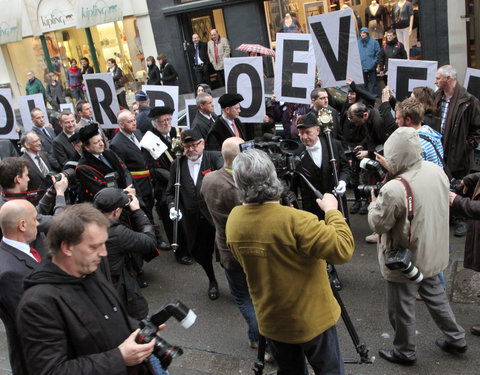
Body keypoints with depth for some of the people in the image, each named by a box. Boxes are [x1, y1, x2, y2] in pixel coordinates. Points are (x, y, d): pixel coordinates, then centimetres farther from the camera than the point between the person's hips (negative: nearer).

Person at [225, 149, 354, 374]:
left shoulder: (233, 221, -9)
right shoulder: (294, 221, -31)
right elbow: (342, 250, -29)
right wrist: (332, 211, -15)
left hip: (270, 321, 5)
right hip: (311, 320, -5)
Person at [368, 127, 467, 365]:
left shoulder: (394, 189, -33)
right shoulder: (437, 171, -9)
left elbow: (378, 224, -20)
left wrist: (375, 202, -1)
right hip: (433, 255, 7)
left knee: (402, 309, 14)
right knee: (435, 296, 29)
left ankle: (404, 353, 34)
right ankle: (456, 339, 44)